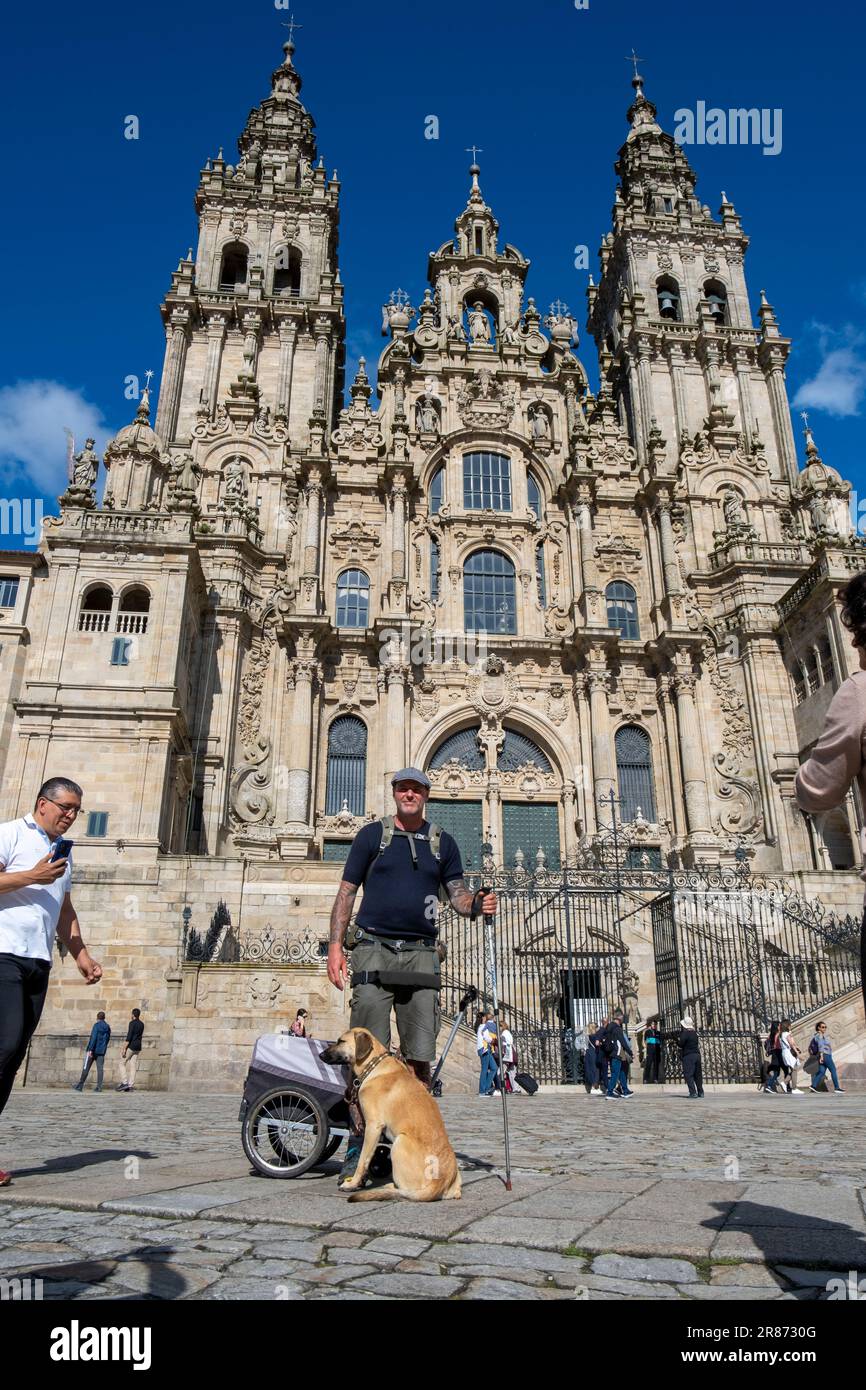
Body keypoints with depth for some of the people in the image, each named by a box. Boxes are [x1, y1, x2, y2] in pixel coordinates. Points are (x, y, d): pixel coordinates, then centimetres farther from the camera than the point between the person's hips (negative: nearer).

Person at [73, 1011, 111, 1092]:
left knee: (86, 1068, 3)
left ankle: (79, 1086, 8)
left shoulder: (97, 1025, -8)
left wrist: (90, 1050, -19)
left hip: (93, 1051, -5)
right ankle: (99, 1087, -3)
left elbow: (93, 1038, -16)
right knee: (100, 1069, 2)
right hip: (102, 1051, 5)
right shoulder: (108, 1028, 12)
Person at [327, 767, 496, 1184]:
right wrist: (335, 945, -4)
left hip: (421, 954, 3)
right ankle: (358, 1145, 3)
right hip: (374, 950, -2)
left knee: (419, 1057, 3)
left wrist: (476, 902, -12)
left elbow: (458, 894, 12)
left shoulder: (443, 842, 15)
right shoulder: (372, 834, 8)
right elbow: (346, 891, 6)